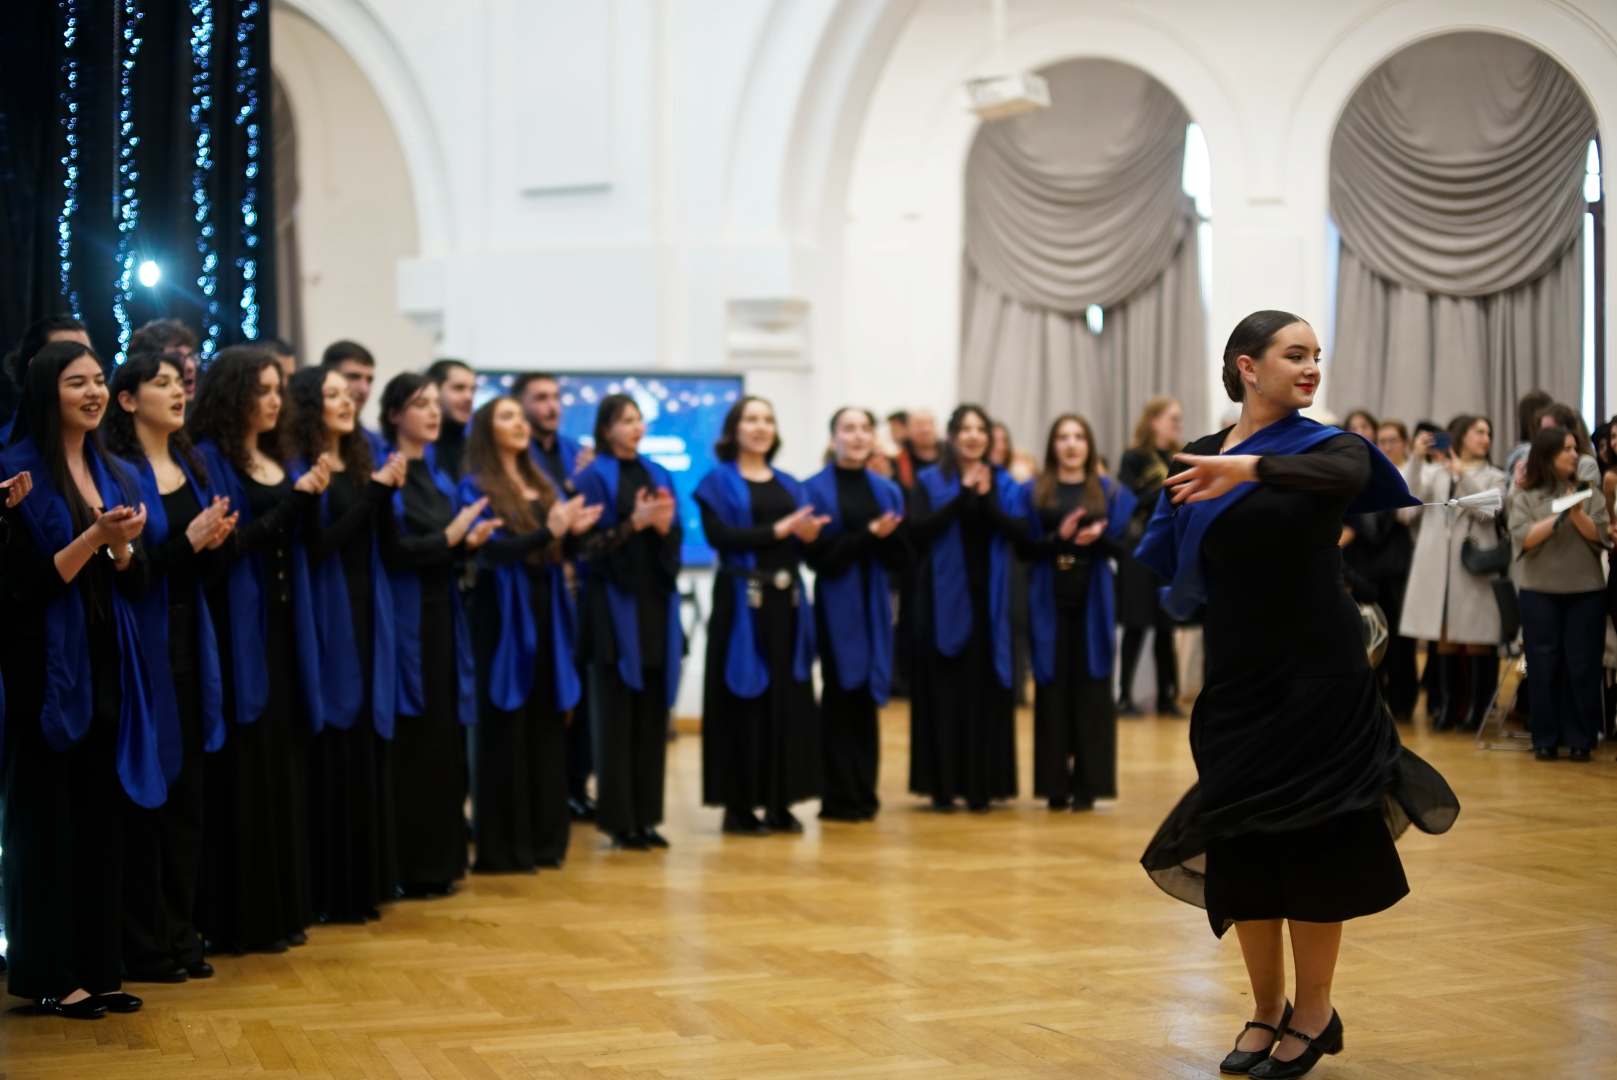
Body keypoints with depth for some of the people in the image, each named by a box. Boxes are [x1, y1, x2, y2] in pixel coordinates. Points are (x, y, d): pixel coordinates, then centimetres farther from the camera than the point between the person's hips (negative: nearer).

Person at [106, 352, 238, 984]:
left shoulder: (191, 467, 13)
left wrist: (215, 542, -5)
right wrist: (186, 541, -22)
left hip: (188, 646, 7)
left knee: (186, 794, 9)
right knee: (143, 795, -3)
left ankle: (180, 934, 17)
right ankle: (144, 946, 5)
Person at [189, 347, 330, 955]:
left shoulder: (280, 460, 16)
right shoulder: (210, 459, -6)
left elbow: (296, 546, 14)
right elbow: (223, 545, -15)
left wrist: (313, 499, -4)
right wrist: (291, 502, -17)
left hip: (282, 627, 7)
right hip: (237, 631, -7)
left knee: (284, 762, 8)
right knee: (244, 768, -5)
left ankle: (280, 906, 16)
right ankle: (240, 918, 1)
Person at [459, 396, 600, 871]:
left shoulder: (542, 485, 15)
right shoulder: (476, 487, -3)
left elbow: (556, 552, 12)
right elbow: (491, 548, -17)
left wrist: (572, 531, -9)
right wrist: (548, 531, -28)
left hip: (545, 613, 6)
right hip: (504, 614, -6)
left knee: (547, 726, 7)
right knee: (505, 727, -4)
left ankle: (545, 837, 14)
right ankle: (501, 846, 1)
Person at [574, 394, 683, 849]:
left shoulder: (659, 476, 13)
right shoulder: (593, 478, -3)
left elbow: (676, 541, 12)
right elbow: (589, 546, -9)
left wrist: (664, 526, -9)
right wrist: (633, 524, -19)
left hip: (657, 603, 5)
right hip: (614, 606, -5)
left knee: (653, 715, 5)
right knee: (616, 717, -3)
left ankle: (645, 815, 12)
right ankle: (618, 819, 3)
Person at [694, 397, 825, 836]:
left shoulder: (790, 485, 17)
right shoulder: (718, 482, 0)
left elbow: (808, 540, 12)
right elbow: (718, 535, -16)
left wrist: (809, 534, -11)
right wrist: (777, 530, -20)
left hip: (787, 600, 5)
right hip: (742, 601, -5)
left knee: (788, 698, 4)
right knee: (744, 700, -4)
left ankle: (779, 802, 10)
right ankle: (739, 805, 1)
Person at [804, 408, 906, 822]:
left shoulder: (887, 491, 10)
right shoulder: (816, 489, -2)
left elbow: (901, 558, 6)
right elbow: (818, 554, -11)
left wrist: (887, 536, -15)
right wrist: (868, 535, -18)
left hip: (874, 605, 4)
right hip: (836, 603, -4)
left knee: (868, 696, 5)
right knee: (840, 695, -3)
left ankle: (864, 793, 13)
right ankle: (839, 798, 4)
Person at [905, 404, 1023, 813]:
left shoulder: (1004, 483, 9)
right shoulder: (928, 481, 3)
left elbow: (1020, 531, -4)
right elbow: (919, 529, -12)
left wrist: (986, 500, -17)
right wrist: (962, 496, -17)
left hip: (988, 597, 2)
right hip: (944, 595, -2)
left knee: (984, 688, 0)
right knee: (945, 687, -2)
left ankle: (981, 784, 5)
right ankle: (943, 785, 3)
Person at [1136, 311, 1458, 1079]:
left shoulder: (1326, 446, -5)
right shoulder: (1198, 457, 4)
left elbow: (1346, 474, -29)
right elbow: (1168, 560, 5)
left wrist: (1249, 468, -44)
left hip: (1315, 675, -3)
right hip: (1235, 677, 3)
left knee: (1311, 839, 1)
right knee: (1241, 844, 7)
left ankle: (1313, 1014, 16)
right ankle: (1266, 1011, 22)